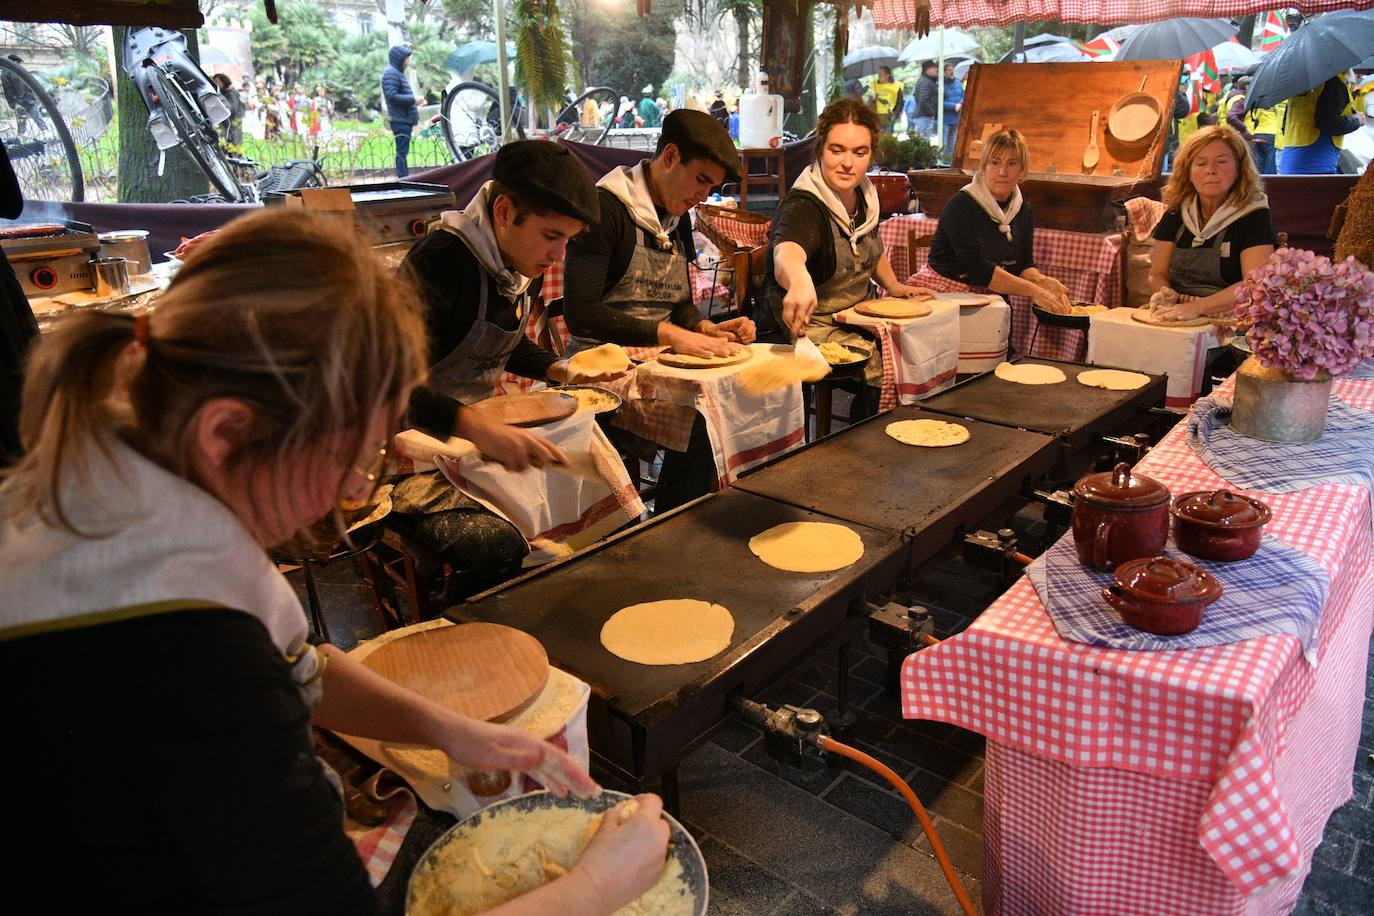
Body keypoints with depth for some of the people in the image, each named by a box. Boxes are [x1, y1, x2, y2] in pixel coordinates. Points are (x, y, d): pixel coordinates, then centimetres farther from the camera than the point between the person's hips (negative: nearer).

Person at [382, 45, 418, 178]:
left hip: (405, 120, 10)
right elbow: (392, 95, -20)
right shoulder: (391, 73, -11)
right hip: (400, 120, -10)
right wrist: (412, 99, -17)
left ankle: (405, 178, 18)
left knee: (403, 151, 13)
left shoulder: (398, 72, 21)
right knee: (402, 151, -9)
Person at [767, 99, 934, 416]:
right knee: (886, 370, -24)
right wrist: (799, 280, -70)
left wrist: (893, 285, 9)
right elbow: (786, 253, -47)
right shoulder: (802, 207, -23)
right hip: (811, 325, -8)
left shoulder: (864, 195, 3)